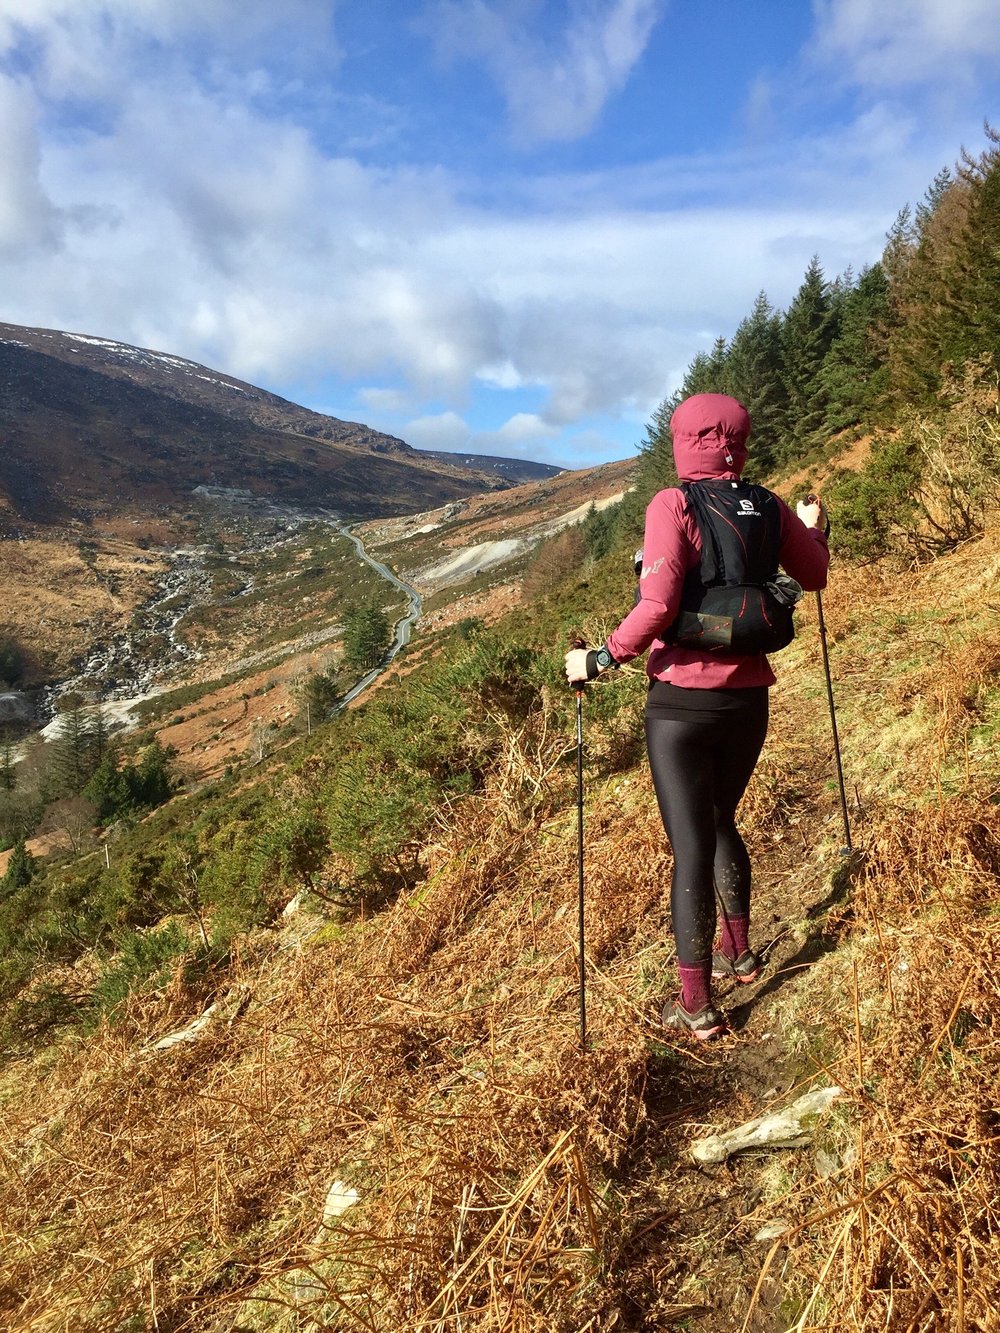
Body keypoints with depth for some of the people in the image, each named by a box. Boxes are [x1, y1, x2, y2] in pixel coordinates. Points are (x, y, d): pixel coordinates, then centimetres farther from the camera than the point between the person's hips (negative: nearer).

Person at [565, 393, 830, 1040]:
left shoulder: (673, 505, -10)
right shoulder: (767, 505, 3)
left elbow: (658, 605, -22)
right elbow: (815, 576, 18)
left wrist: (601, 659, -11)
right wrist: (815, 530, 36)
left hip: (682, 702, -5)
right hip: (748, 698, 5)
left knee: (692, 848, 2)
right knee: (720, 824, 25)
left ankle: (697, 1007, 10)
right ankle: (739, 953, 40)